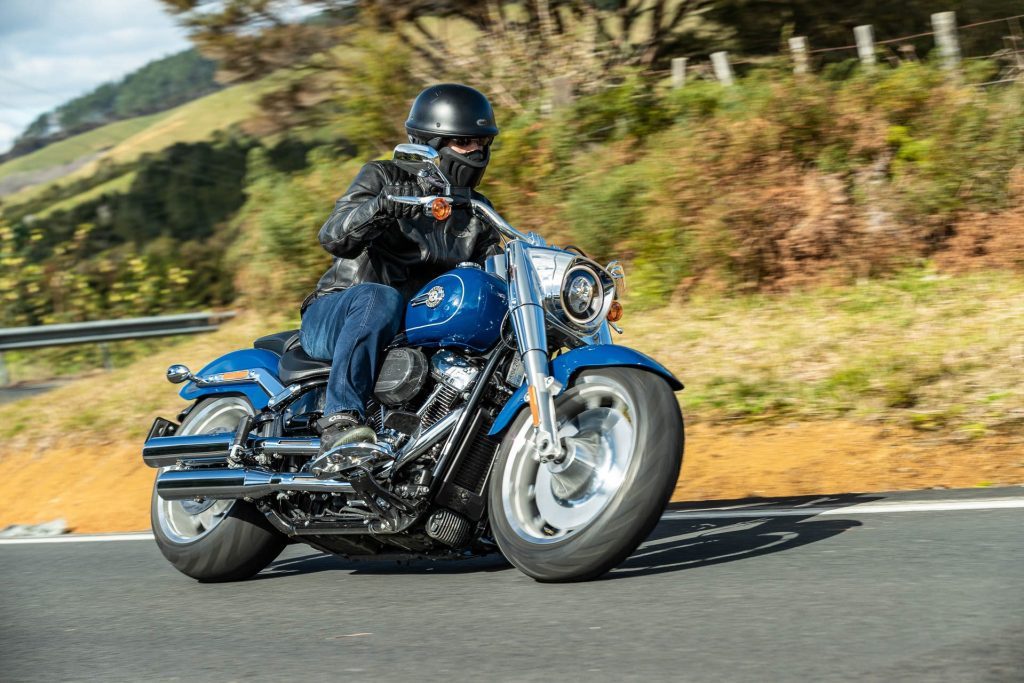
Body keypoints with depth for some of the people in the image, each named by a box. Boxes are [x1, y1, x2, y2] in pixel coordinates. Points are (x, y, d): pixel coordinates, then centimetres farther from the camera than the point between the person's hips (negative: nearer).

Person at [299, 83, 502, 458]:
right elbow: (333, 237, -19)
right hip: (330, 320, -5)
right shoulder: (382, 178, -3)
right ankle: (339, 419, -42)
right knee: (379, 298, -38)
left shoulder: (476, 213, 14)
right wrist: (380, 206, -40)